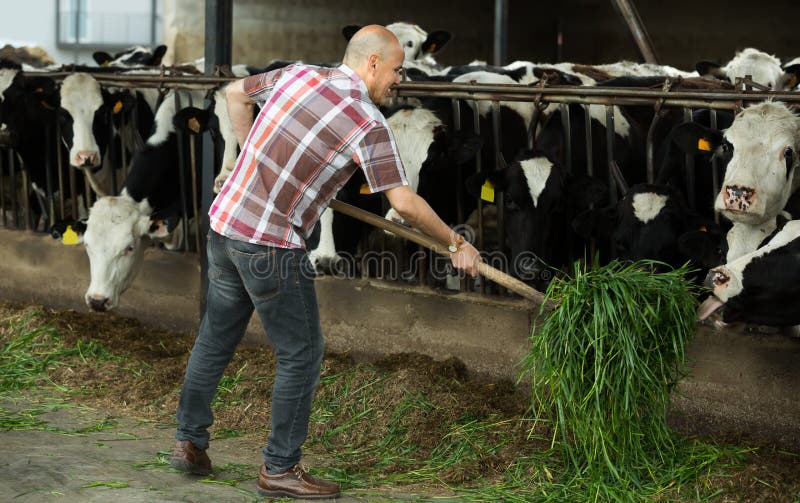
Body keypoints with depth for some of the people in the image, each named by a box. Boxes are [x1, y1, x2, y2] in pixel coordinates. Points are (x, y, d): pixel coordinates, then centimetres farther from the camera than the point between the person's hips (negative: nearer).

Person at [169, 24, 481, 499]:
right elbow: (404, 202, -15)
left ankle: (190, 442, 31)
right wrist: (456, 244, -3)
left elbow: (236, 93, 22)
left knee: (216, 337, 20)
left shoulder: (299, 74, 6)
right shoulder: (370, 125, -13)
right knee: (301, 353, 5)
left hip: (225, 222, 8)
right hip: (272, 247, -8)